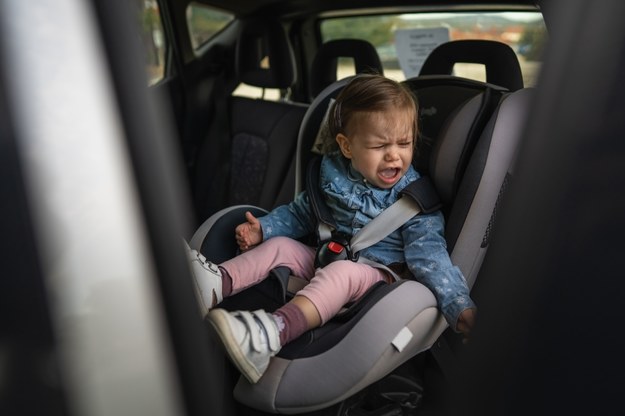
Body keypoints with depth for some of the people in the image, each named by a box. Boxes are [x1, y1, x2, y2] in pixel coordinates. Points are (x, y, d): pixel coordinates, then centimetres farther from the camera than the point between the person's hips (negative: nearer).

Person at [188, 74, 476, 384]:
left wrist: (459, 306, -30)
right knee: (279, 244, -7)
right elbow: (300, 213, 14)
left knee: (342, 271, -35)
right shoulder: (334, 174, 0)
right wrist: (263, 228, 0)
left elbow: (428, 253, -18)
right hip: (327, 260, 6)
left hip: (376, 273, -5)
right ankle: (216, 284, -27)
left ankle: (274, 330, -54)